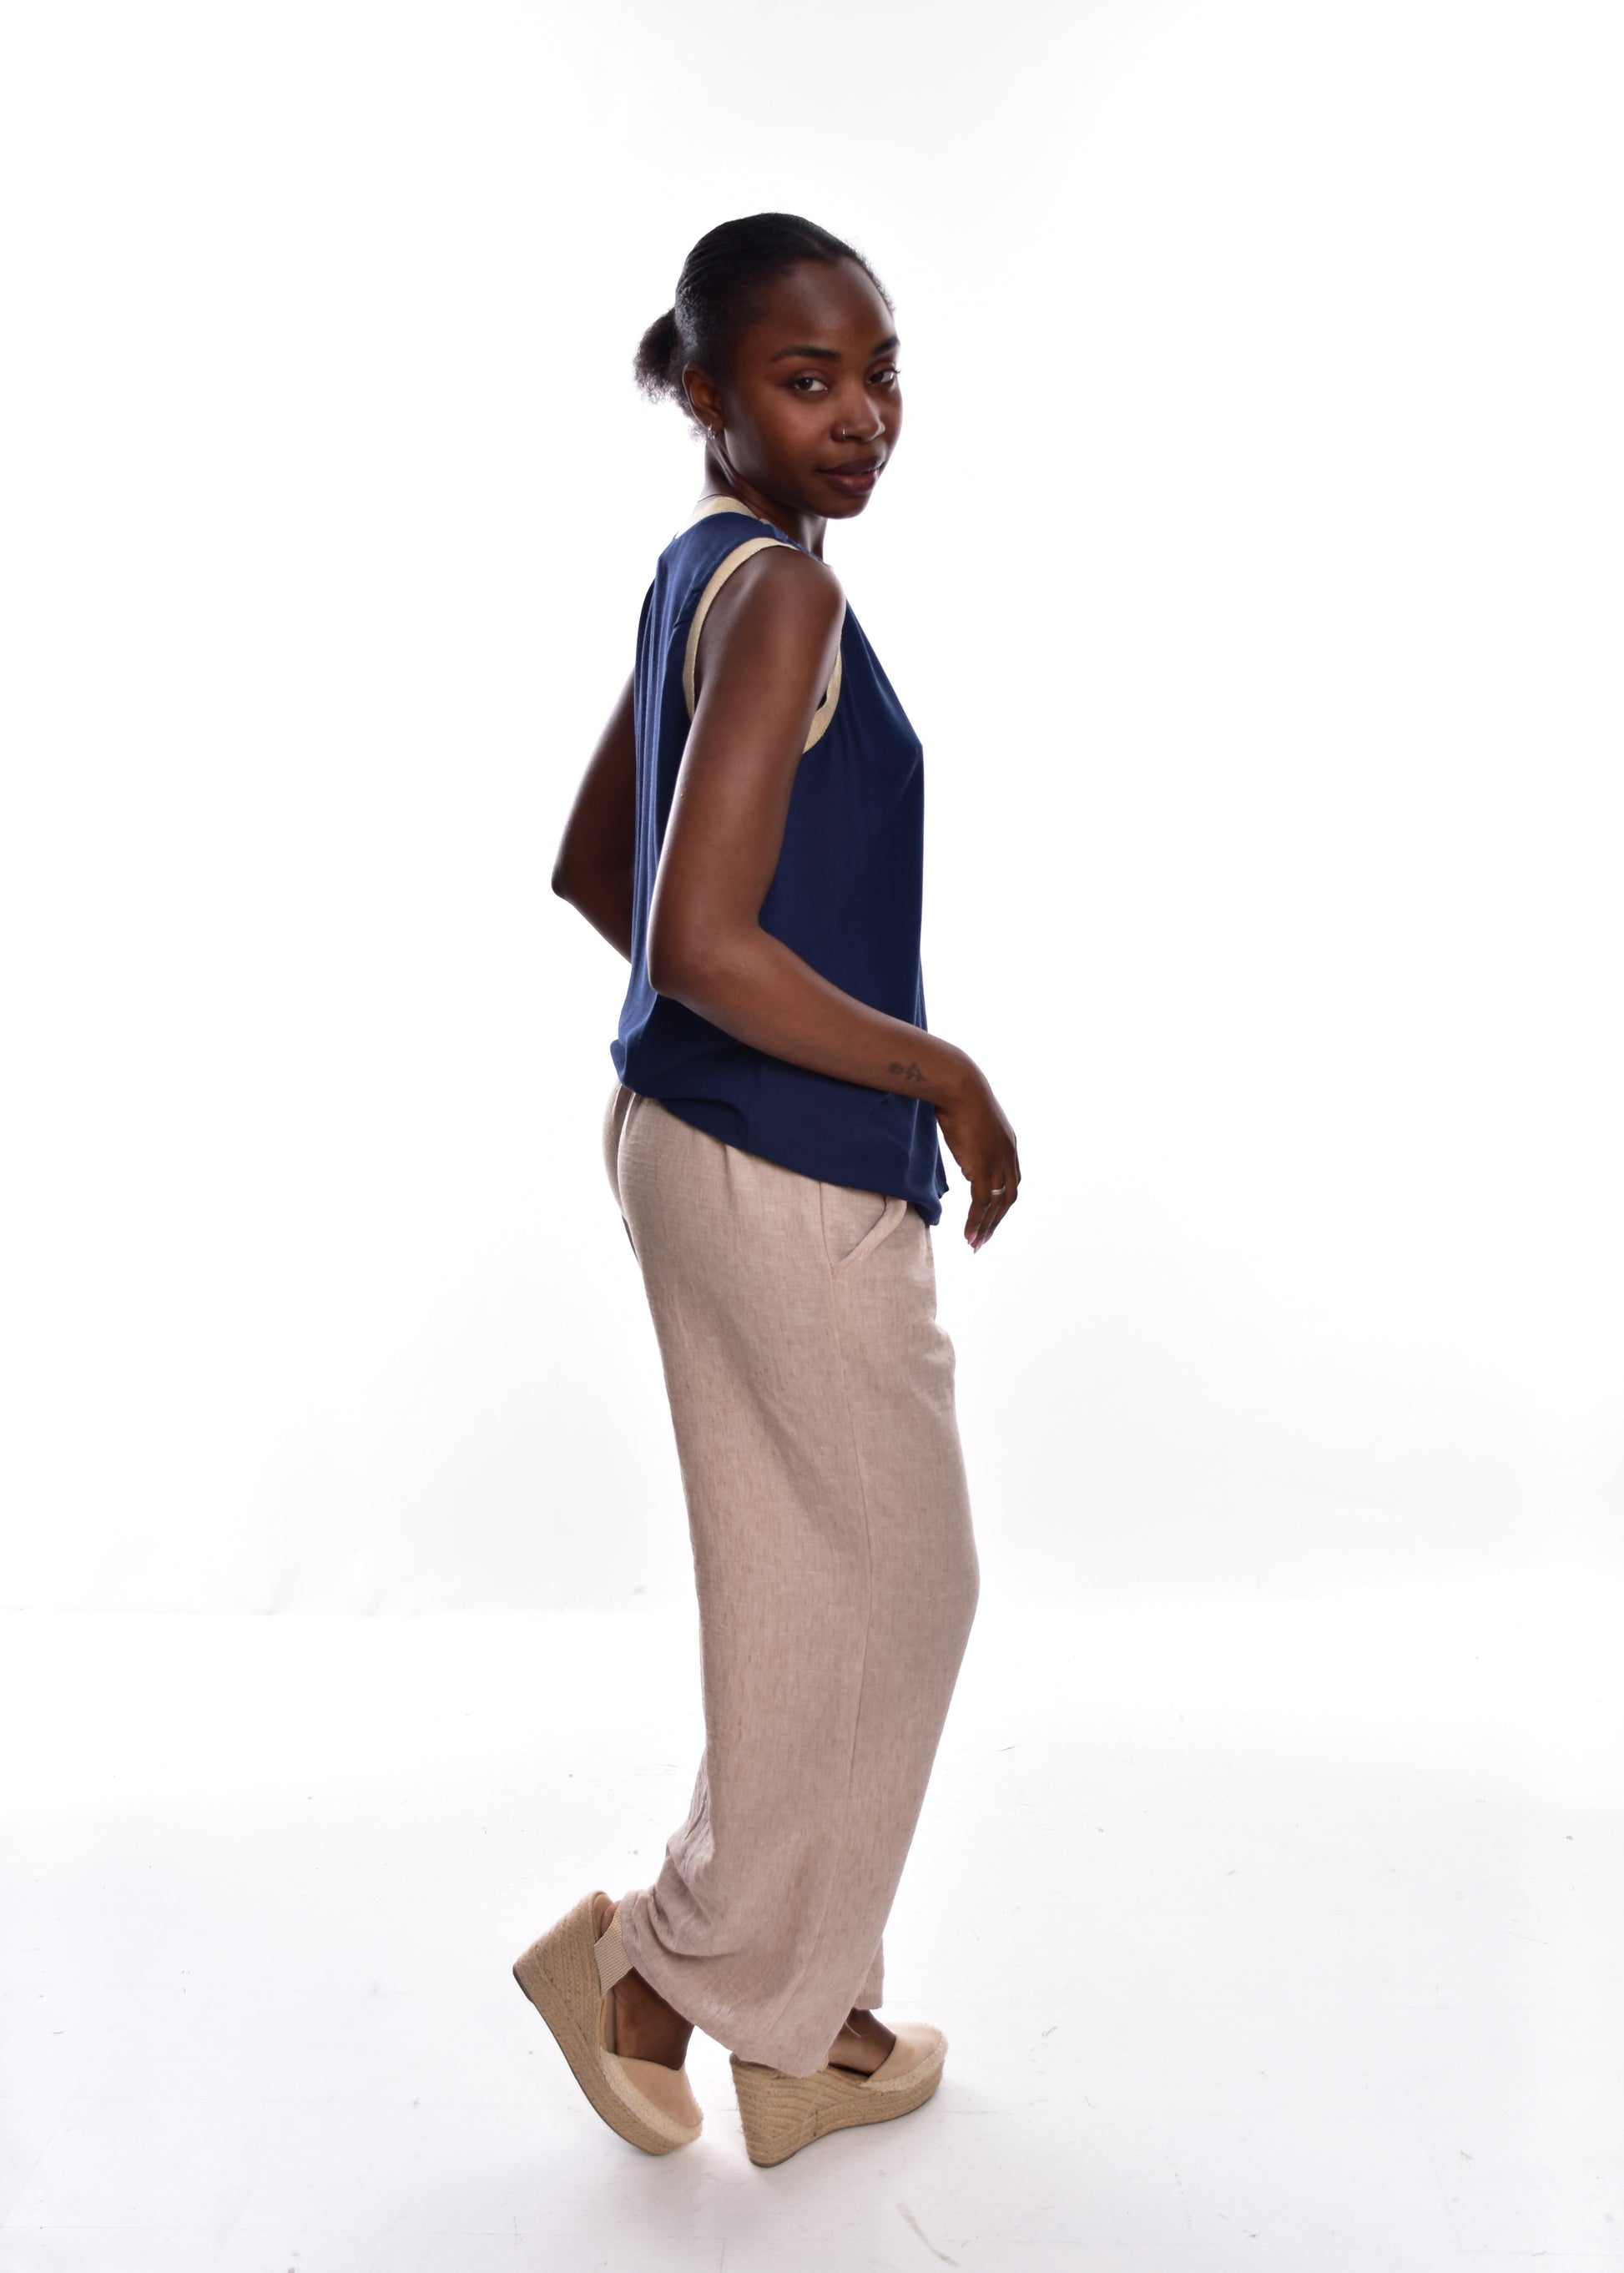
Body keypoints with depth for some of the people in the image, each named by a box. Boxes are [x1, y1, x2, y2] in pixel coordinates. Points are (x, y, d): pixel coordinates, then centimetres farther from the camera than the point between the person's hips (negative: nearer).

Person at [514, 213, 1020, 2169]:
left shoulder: (700, 576, 12)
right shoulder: (782, 592, -17)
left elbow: (591, 868, 20)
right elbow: (704, 937, -27)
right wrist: (943, 1074, -16)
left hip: (693, 1133, 10)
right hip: (790, 1173, -10)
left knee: (815, 1590, 18)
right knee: (882, 1590, 8)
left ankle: (803, 2025, 34)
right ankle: (664, 1965, 25)